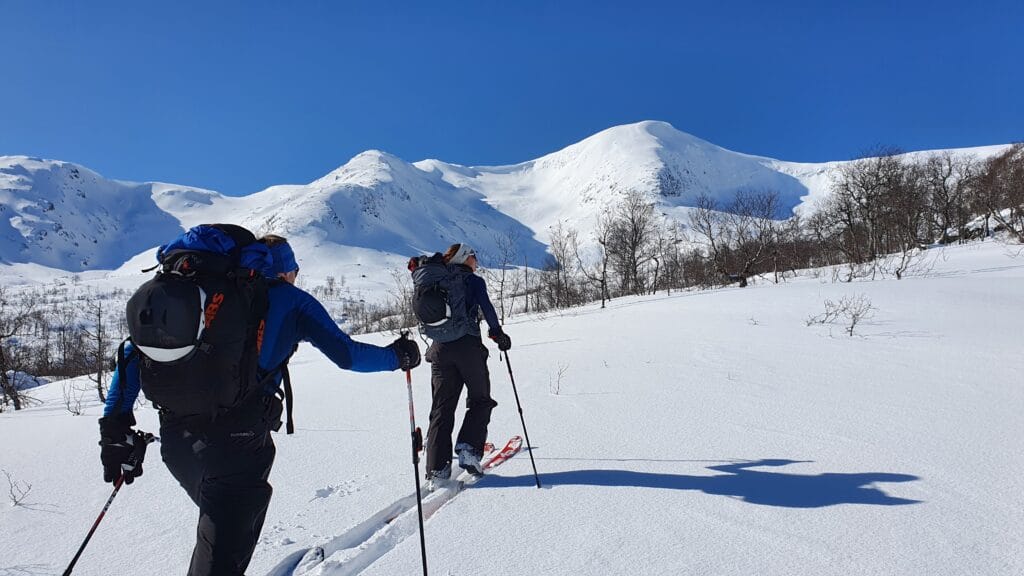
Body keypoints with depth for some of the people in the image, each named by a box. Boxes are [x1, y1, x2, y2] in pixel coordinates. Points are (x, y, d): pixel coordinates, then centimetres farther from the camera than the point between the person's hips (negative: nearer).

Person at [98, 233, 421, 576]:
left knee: (226, 521, 29)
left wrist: (116, 424, 12)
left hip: (176, 436, 5)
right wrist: (397, 356, 21)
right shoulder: (290, 300, 10)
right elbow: (347, 355, 4)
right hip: (238, 440, -5)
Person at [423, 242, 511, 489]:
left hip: (440, 348, 4)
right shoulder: (474, 281, 2)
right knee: (480, 401, 12)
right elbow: (486, 307, -11)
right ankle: (469, 448, -7)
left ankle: (437, 469, -3)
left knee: (442, 407, 4)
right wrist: (497, 332, -1)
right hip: (468, 346, -4)